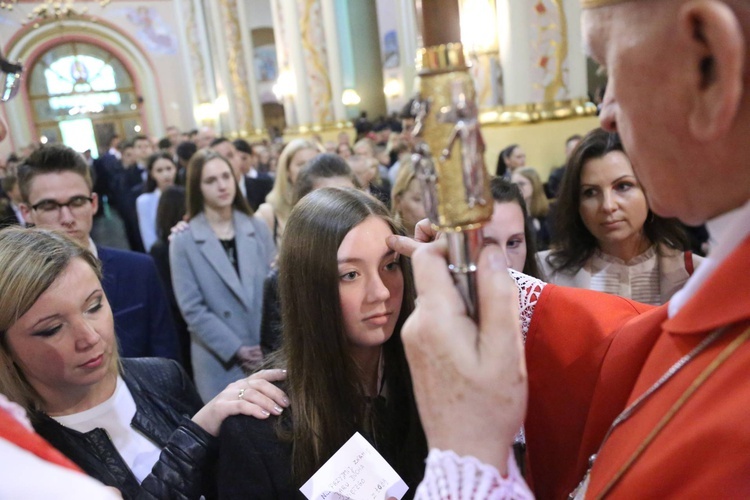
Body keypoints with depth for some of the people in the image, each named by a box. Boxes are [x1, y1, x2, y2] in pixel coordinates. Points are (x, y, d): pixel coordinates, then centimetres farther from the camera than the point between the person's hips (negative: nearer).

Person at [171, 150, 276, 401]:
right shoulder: (183, 241, -5)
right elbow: (192, 309, -8)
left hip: (270, 353, 3)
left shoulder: (258, 229, 5)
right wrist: (237, 349, -11)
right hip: (221, 361, -3)